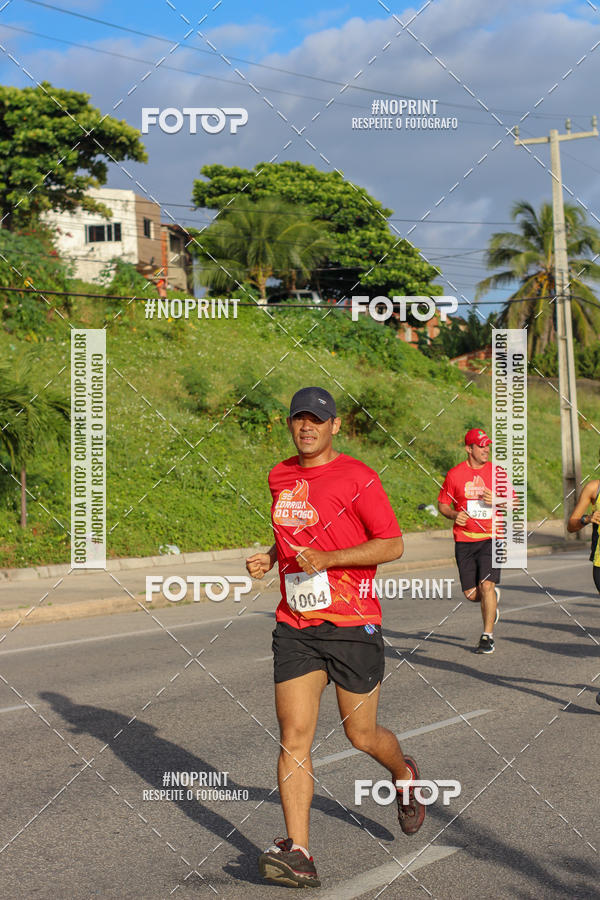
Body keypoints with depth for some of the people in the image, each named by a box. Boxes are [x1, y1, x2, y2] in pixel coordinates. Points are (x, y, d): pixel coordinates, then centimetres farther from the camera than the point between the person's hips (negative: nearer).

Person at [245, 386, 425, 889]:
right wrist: (270, 558, 7)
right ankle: (298, 854, -8)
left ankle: (404, 775, 41)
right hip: (295, 628, 4)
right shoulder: (279, 477, 12)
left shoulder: (356, 476, -7)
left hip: (353, 626, -4)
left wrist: (328, 558, -19)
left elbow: (393, 545, -9)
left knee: (362, 735, 7)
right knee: (294, 737, -7)